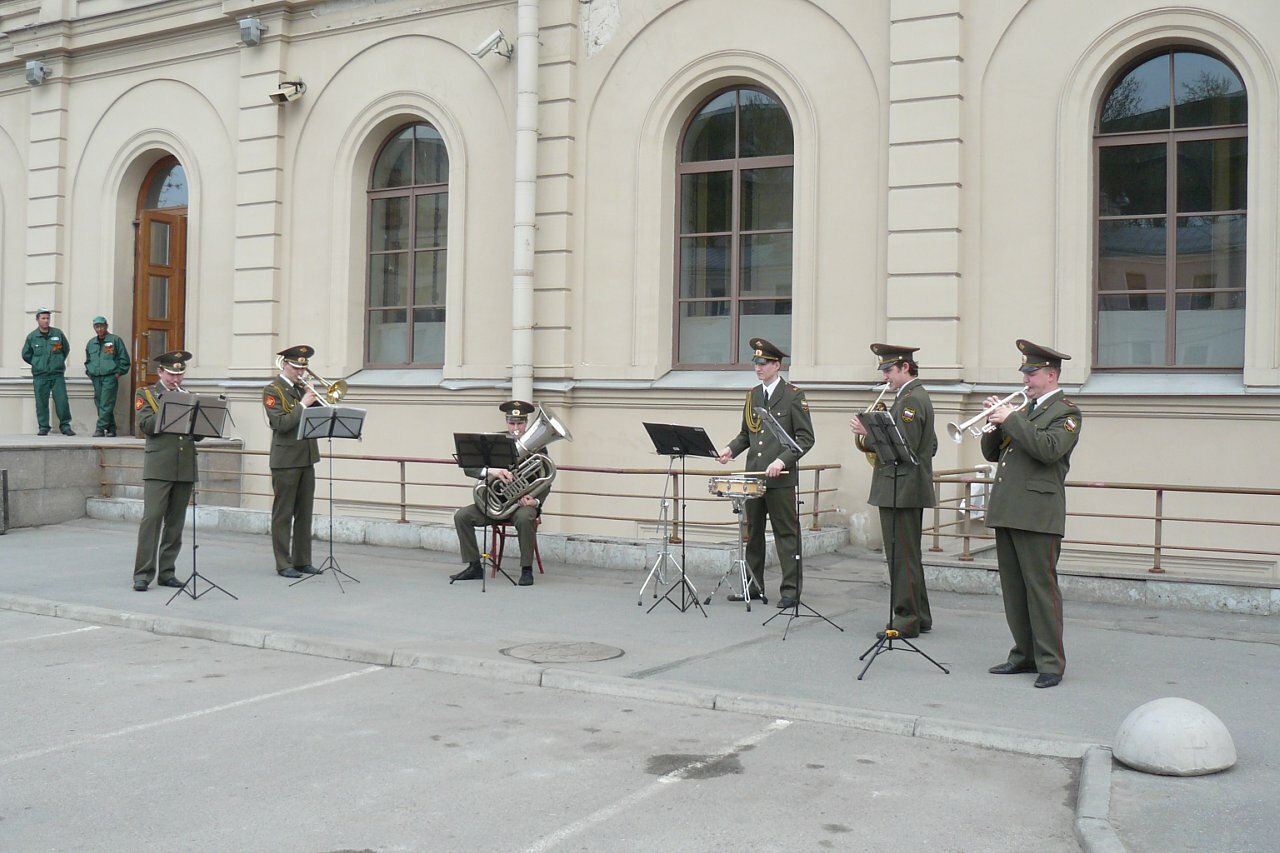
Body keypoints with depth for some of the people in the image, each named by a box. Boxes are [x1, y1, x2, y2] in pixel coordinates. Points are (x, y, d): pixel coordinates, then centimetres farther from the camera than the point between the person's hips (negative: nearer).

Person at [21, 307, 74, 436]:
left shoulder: (58, 333, 3)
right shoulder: (32, 337, 3)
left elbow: (66, 349, 17)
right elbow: (26, 355, 14)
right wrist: (37, 364, 13)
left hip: (57, 375, 0)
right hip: (40, 376, 0)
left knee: (62, 401, -6)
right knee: (41, 403, 0)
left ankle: (65, 425, 3)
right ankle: (43, 427, 8)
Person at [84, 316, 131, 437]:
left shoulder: (115, 340, 1)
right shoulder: (91, 343, 17)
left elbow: (124, 359, -1)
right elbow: (87, 360, 28)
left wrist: (119, 372, -7)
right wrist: (89, 371, 14)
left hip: (110, 377, -6)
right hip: (96, 378, 6)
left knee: (106, 404, -12)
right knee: (99, 404, 6)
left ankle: (100, 428, -14)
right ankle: (111, 429, 12)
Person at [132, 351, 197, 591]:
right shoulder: (146, 394, 7)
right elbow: (146, 426, -9)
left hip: (185, 469, 4)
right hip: (159, 467, -4)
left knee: (176, 522, 6)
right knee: (152, 518, -9)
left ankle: (166, 572, 13)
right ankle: (143, 573, -6)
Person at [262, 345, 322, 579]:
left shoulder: (302, 387, 13)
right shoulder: (273, 390, -6)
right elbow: (281, 424, -18)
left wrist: (314, 398, -3)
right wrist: (303, 404, -18)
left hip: (307, 458, 7)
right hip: (285, 460, -7)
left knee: (304, 513, 10)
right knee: (283, 514, 0)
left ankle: (302, 560, 17)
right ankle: (283, 564, 4)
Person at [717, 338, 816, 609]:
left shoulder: (793, 396, -4)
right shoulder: (753, 395, 14)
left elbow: (806, 438, -8)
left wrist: (782, 460, -20)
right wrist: (731, 448, 1)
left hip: (781, 478, -6)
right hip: (753, 475, 6)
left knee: (786, 534, -2)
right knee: (753, 533, 11)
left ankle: (790, 590, 3)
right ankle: (754, 586, 20)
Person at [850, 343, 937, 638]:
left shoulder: (910, 400, -15)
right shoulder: (919, 396, 18)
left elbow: (906, 447, -23)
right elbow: (930, 447, 22)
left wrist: (870, 432, -17)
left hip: (901, 490, -11)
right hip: (910, 489, 11)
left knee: (902, 557, -5)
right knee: (909, 556, 16)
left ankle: (907, 620, 0)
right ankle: (919, 617, 23)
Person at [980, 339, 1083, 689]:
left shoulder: (1066, 412, -3)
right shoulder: (1023, 409, 20)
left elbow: (1049, 449, -22)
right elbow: (992, 453, 19)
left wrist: (1011, 420, -17)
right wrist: (995, 423, 2)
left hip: (1037, 514, -8)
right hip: (1006, 512, 8)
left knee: (1041, 587, -6)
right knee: (1013, 588, 11)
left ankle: (1051, 662, 0)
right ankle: (1025, 655, 20)